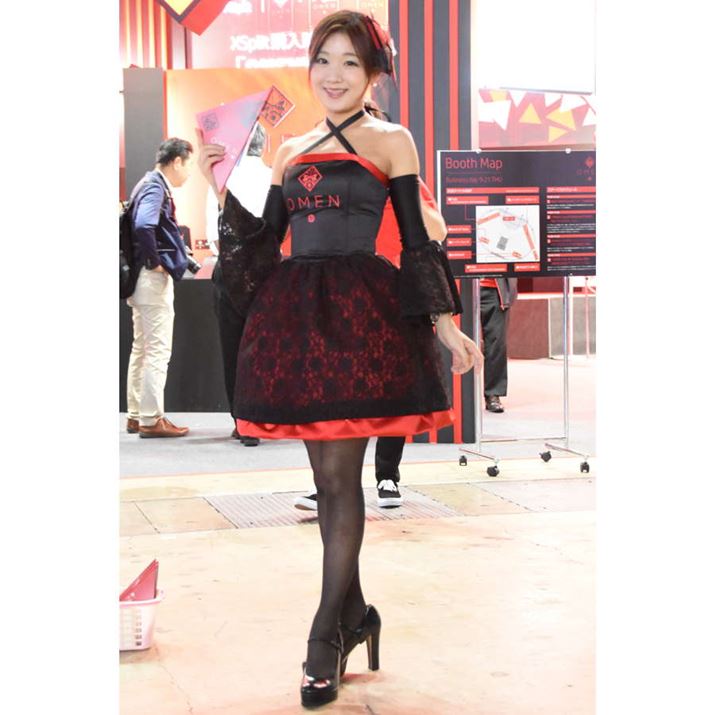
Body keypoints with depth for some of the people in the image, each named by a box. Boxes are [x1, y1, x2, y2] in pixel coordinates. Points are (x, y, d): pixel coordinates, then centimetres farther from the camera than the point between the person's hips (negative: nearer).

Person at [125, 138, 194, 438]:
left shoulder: (150, 185, 14)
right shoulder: (156, 188, -15)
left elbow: (141, 224, 19)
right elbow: (143, 226, -31)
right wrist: (154, 262, -20)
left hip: (143, 278, 10)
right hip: (154, 279, -10)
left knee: (141, 349, 14)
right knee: (157, 351, -5)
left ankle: (136, 416, 21)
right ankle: (151, 419, -2)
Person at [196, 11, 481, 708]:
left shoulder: (391, 140, 5)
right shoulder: (290, 150, 18)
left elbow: (415, 239, 2)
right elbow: (263, 238, 17)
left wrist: (444, 321, -5)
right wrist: (222, 187, 6)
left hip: (363, 315, -5)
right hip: (297, 316, 5)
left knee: (340, 474, -6)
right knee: (326, 476, 9)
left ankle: (327, 636, -1)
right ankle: (353, 615, 22)